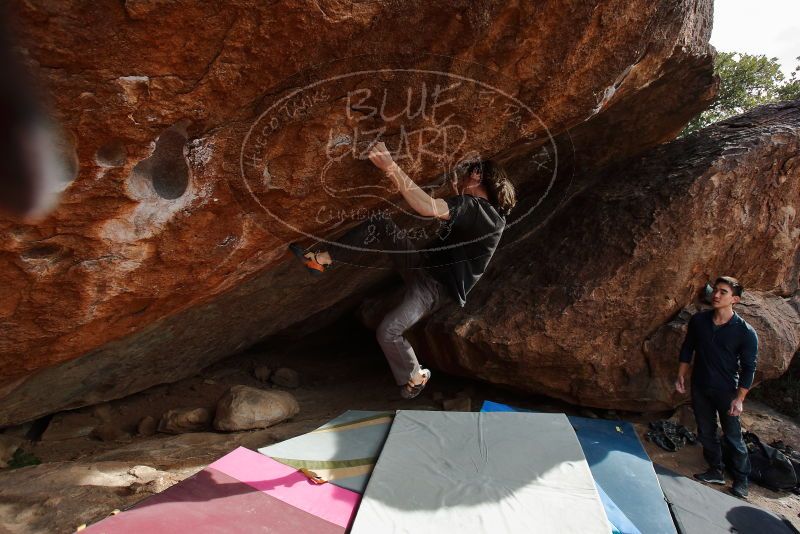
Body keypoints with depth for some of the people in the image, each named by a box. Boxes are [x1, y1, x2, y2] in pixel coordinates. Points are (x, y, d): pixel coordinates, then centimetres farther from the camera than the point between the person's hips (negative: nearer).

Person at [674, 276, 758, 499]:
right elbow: (687, 349, 7)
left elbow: (748, 368, -10)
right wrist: (681, 376, 6)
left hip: (726, 391, -4)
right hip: (700, 388, 4)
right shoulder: (698, 320, -5)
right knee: (706, 433, 15)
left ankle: (741, 480, 24)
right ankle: (715, 471, 32)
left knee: (733, 437, 6)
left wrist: (739, 399, -12)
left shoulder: (745, 332, -15)